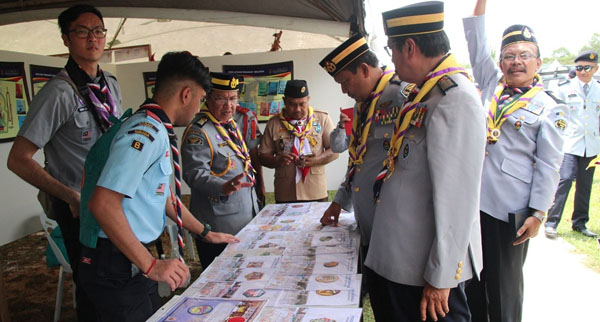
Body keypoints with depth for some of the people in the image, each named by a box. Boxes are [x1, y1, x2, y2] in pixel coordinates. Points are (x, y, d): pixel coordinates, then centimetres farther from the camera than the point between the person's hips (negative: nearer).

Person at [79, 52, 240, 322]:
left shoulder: (156, 131, 9)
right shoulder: (146, 132, -21)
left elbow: (163, 196, 19)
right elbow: (103, 204, -28)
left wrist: (206, 233, 25)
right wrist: (151, 265, -24)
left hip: (136, 263, 9)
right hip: (117, 266, -9)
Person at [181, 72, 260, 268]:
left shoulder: (233, 125, 14)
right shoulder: (198, 131, -14)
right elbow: (195, 174, -27)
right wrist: (224, 187, -39)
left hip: (246, 219, 9)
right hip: (218, 226, -9)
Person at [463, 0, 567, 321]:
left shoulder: (549, 109, -1)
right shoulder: (492, 85, 10)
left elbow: (548, 167, -4)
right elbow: (477, 44, 10)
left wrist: (537, 213, -9)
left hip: (509, 208, -4)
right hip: (472, 198, 4)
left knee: (504, 282, 8)